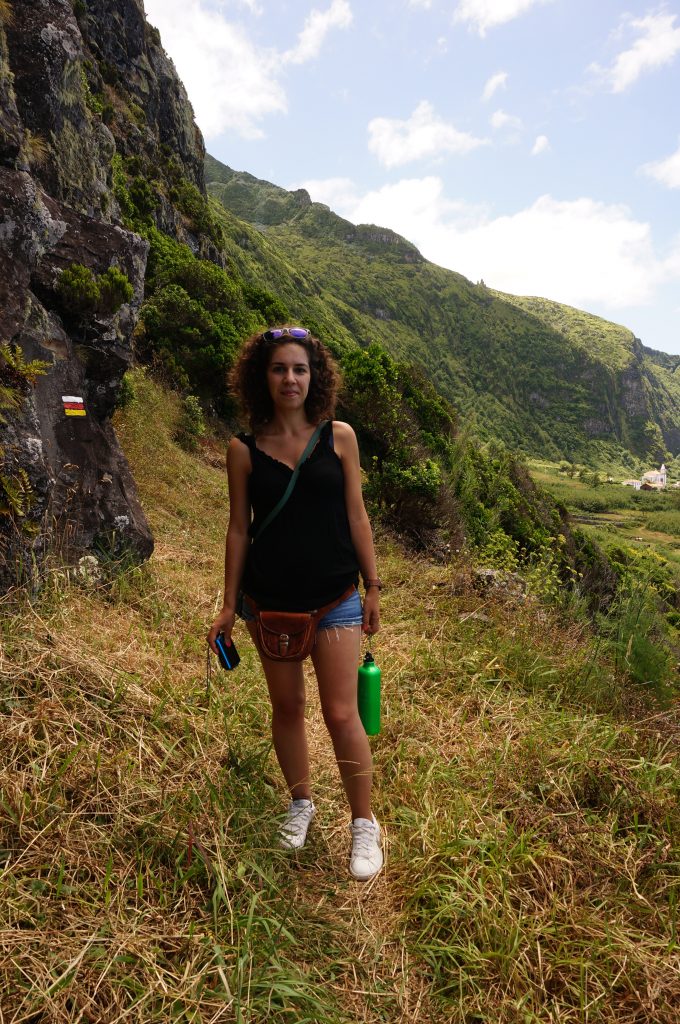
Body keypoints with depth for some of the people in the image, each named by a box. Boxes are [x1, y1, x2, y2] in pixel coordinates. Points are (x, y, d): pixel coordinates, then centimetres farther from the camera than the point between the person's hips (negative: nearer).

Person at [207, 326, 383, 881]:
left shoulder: (339, 436, -2)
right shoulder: (244, 450, -2)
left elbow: (355, 516, 2)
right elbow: (239, 528, 2)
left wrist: (373, 588, 3)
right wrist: (230, 605, 4)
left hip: (335, 599, -1)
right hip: (269, 600, 2)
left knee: (342, 714, -1)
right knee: (287, 708, 15)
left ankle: (365, 823, 22)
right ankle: (302, 803, 39)